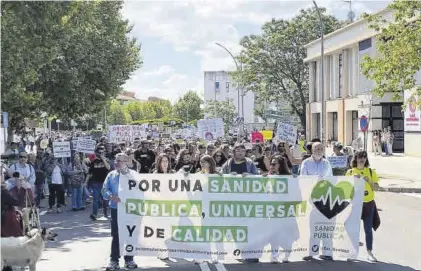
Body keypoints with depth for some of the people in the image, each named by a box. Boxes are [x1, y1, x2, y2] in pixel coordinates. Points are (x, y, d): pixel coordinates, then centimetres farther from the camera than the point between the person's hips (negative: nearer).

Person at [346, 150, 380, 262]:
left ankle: (370, 252, 9)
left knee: (368, 229, 3)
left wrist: (369, 181, -14)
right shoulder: (350, 172, 2)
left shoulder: (371, 172, 4)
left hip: (368, 204, 1)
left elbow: (376, 187, 3)